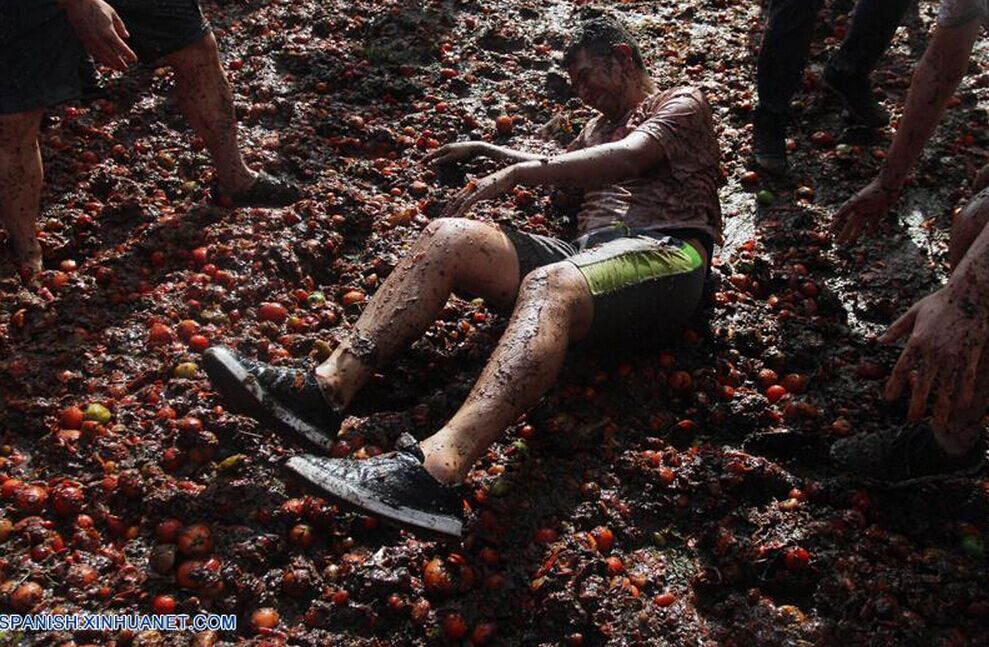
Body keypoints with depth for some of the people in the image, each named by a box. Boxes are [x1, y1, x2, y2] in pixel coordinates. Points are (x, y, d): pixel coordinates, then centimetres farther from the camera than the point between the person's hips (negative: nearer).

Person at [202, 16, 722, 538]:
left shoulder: (682, 103, 14)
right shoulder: (600, 126, 38)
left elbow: (628, 157, -6)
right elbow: (554, 169, 54)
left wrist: (516, 174, -6)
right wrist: (484, 149, 47)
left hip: (664, 255, -6)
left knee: (549, 285, -40)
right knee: (446, 236, -15)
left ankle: (436, 470, -62)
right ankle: (327, 388, -32)